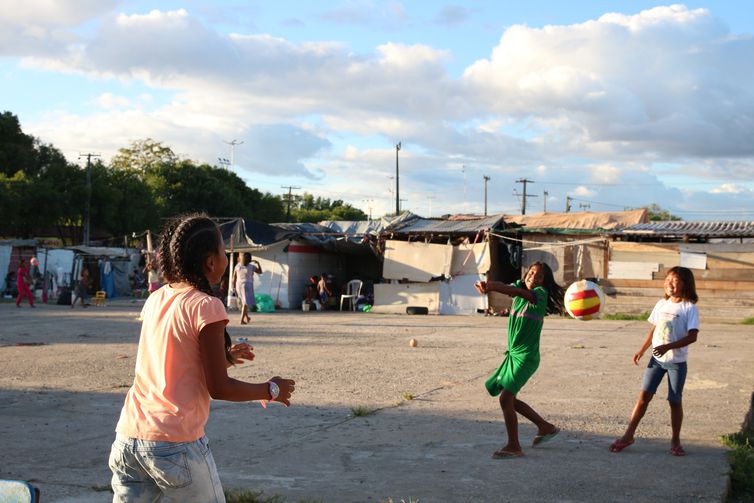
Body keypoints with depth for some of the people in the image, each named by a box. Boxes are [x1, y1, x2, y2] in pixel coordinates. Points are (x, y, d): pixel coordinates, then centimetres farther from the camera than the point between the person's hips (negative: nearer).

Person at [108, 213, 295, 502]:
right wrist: (271, 390, 1)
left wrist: (222, 357, 25)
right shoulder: (206, 307, -13)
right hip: (176, 445, -7)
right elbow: (219, 388, -12)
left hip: (128, 437, 7)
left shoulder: (155, 300, 8)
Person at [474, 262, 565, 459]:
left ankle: (513, 447, -2)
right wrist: (488, 286, -36)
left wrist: (492, 286, -48)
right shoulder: (519, 287, 9)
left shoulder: (541, 294, -11)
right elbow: (509, 288, -10)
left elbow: (522, 293, -30)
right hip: (513, 354, 8)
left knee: (505, 398, -12)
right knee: (509, 399, 15)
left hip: (526, 357, -8)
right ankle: (546, 427, 30)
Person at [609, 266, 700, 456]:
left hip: (677, 362, -4)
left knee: (675, 401, 6)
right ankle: (629, 435, 7)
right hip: (656, 358, 4)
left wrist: (668, 347, -26)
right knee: (644, 395, 2)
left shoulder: (689, 308, -11)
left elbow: (692, 336, -17)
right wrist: (642, 350, 10)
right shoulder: (661, 304, 6)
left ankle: (675, 441, 20)